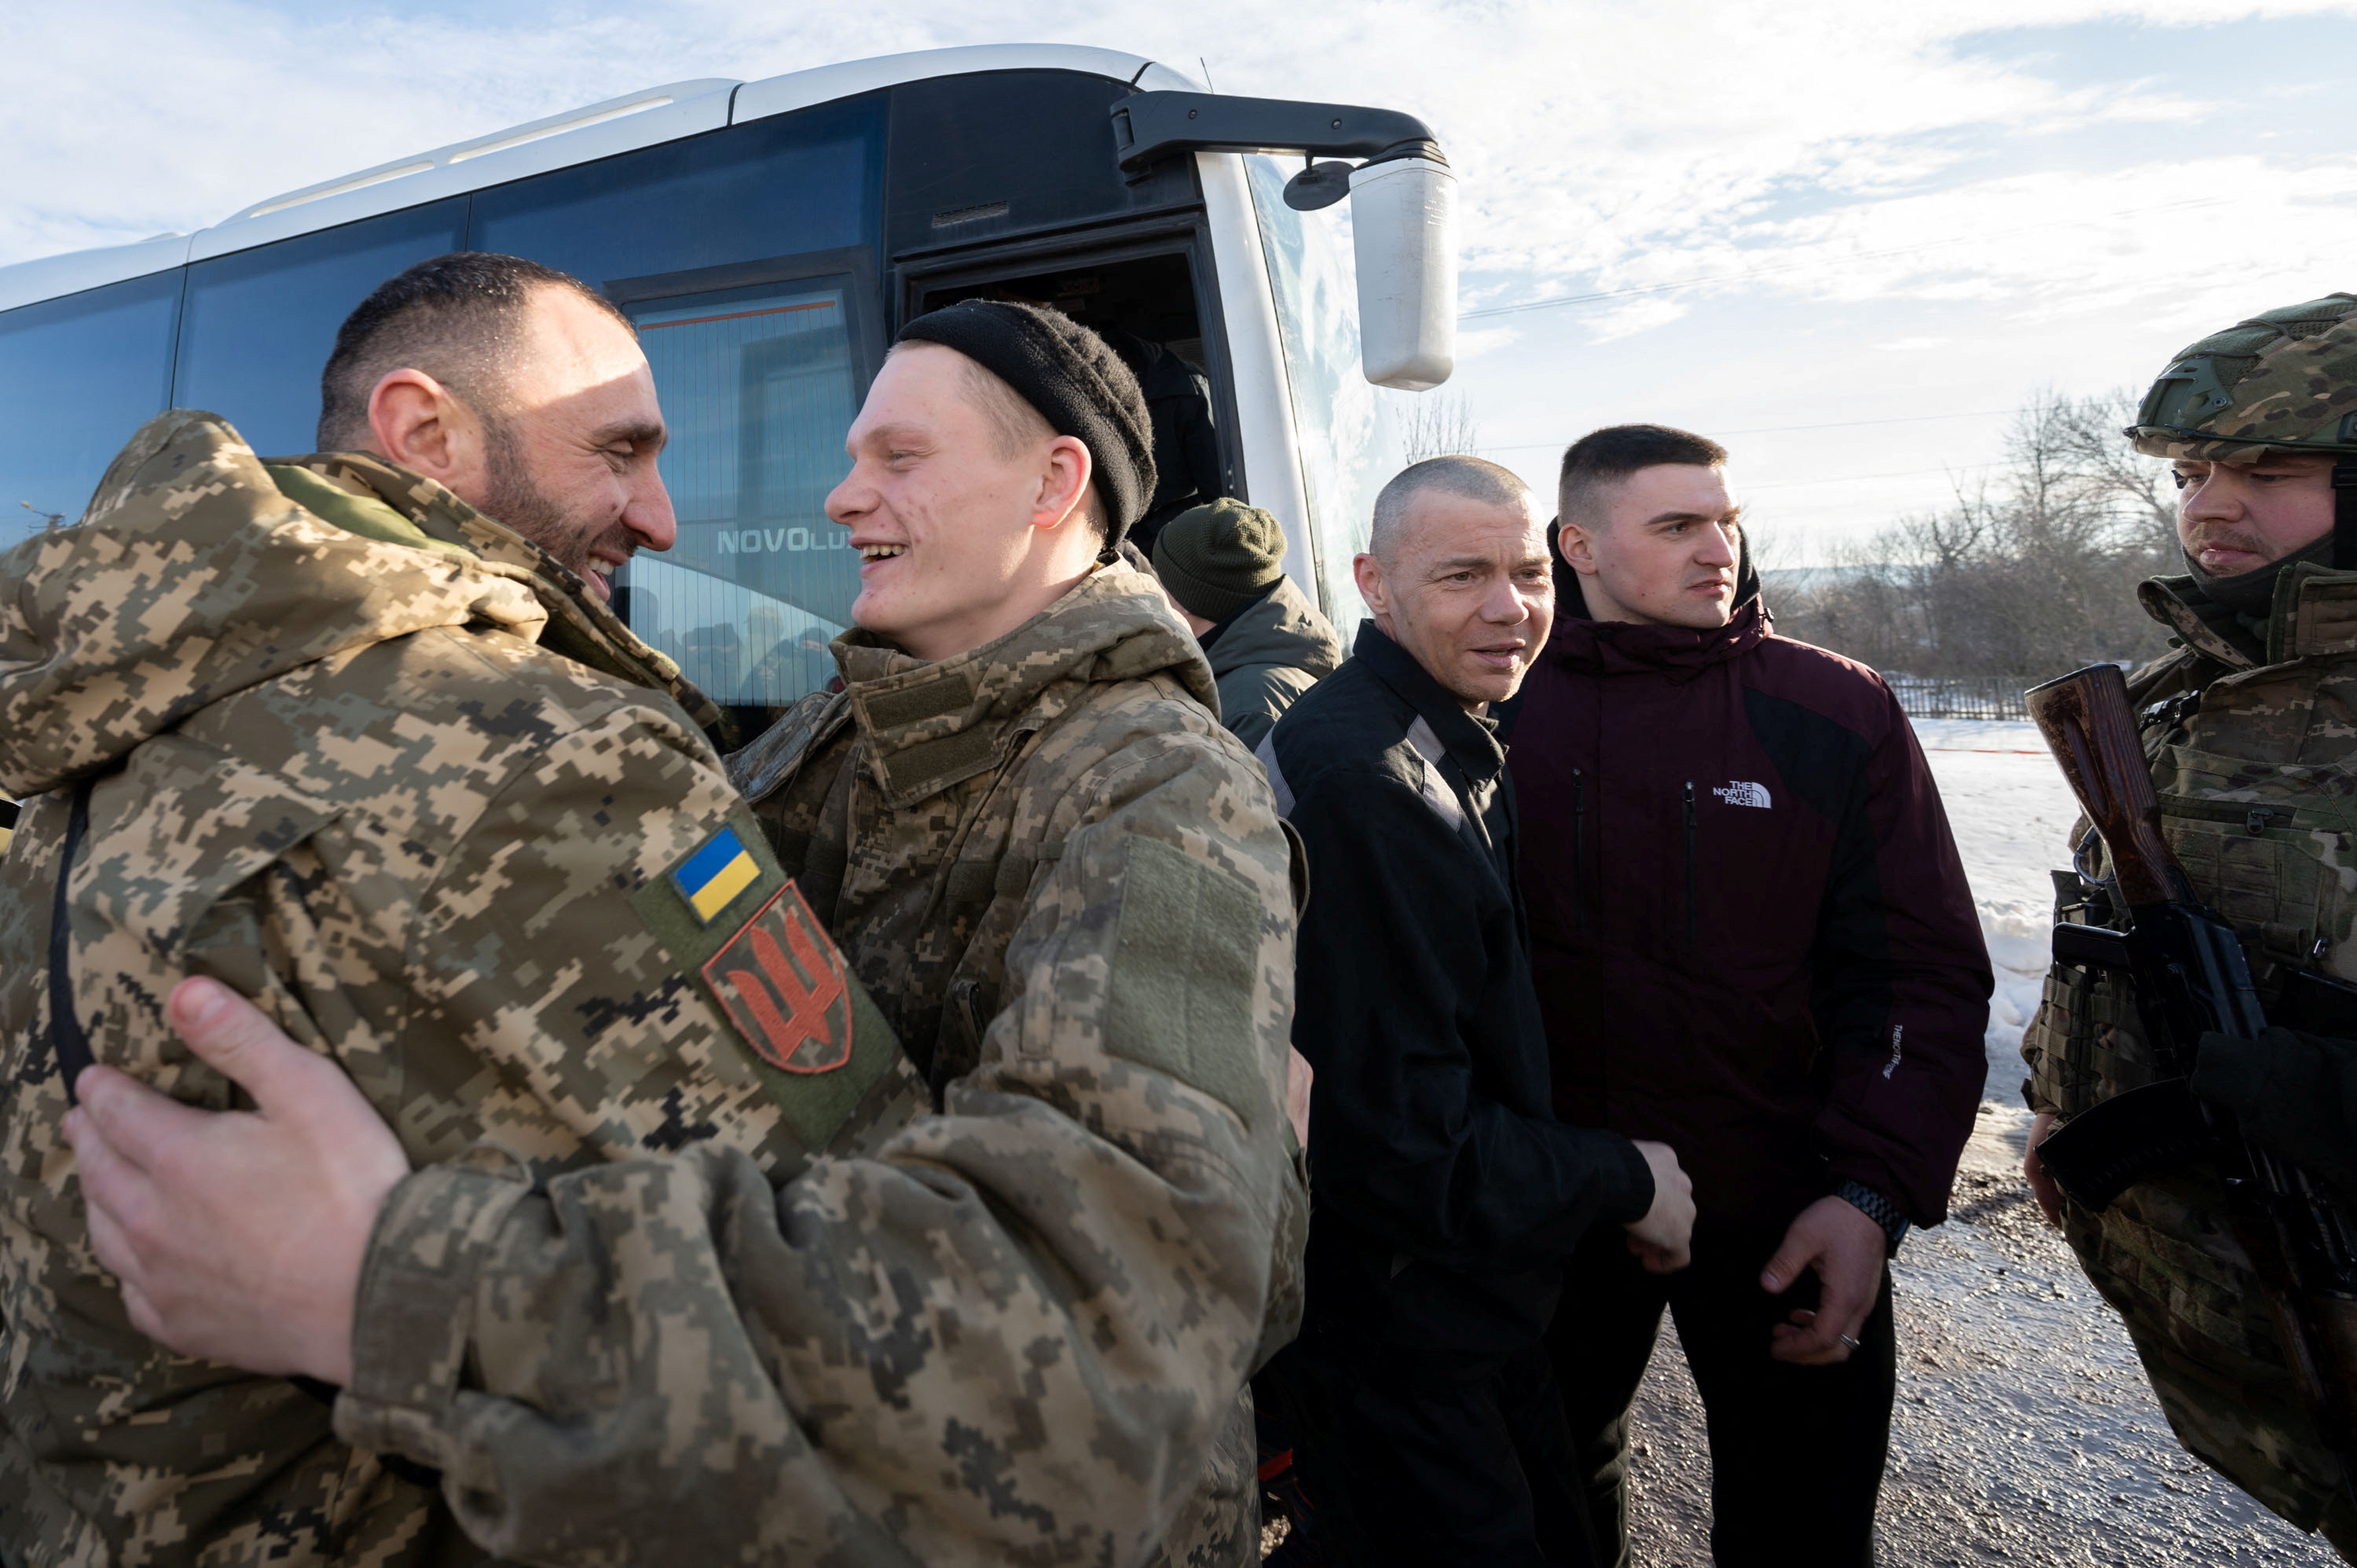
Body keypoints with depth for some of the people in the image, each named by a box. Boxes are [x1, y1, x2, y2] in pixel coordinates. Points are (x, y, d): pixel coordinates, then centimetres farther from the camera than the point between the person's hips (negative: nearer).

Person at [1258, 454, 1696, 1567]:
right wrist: (1624, 1183, -15)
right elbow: (1398, 1147, -28)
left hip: (1470, 1304, 10)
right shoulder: (1359, 787, -28)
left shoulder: (1456, 749, 7)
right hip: (1397, 1340, -10)